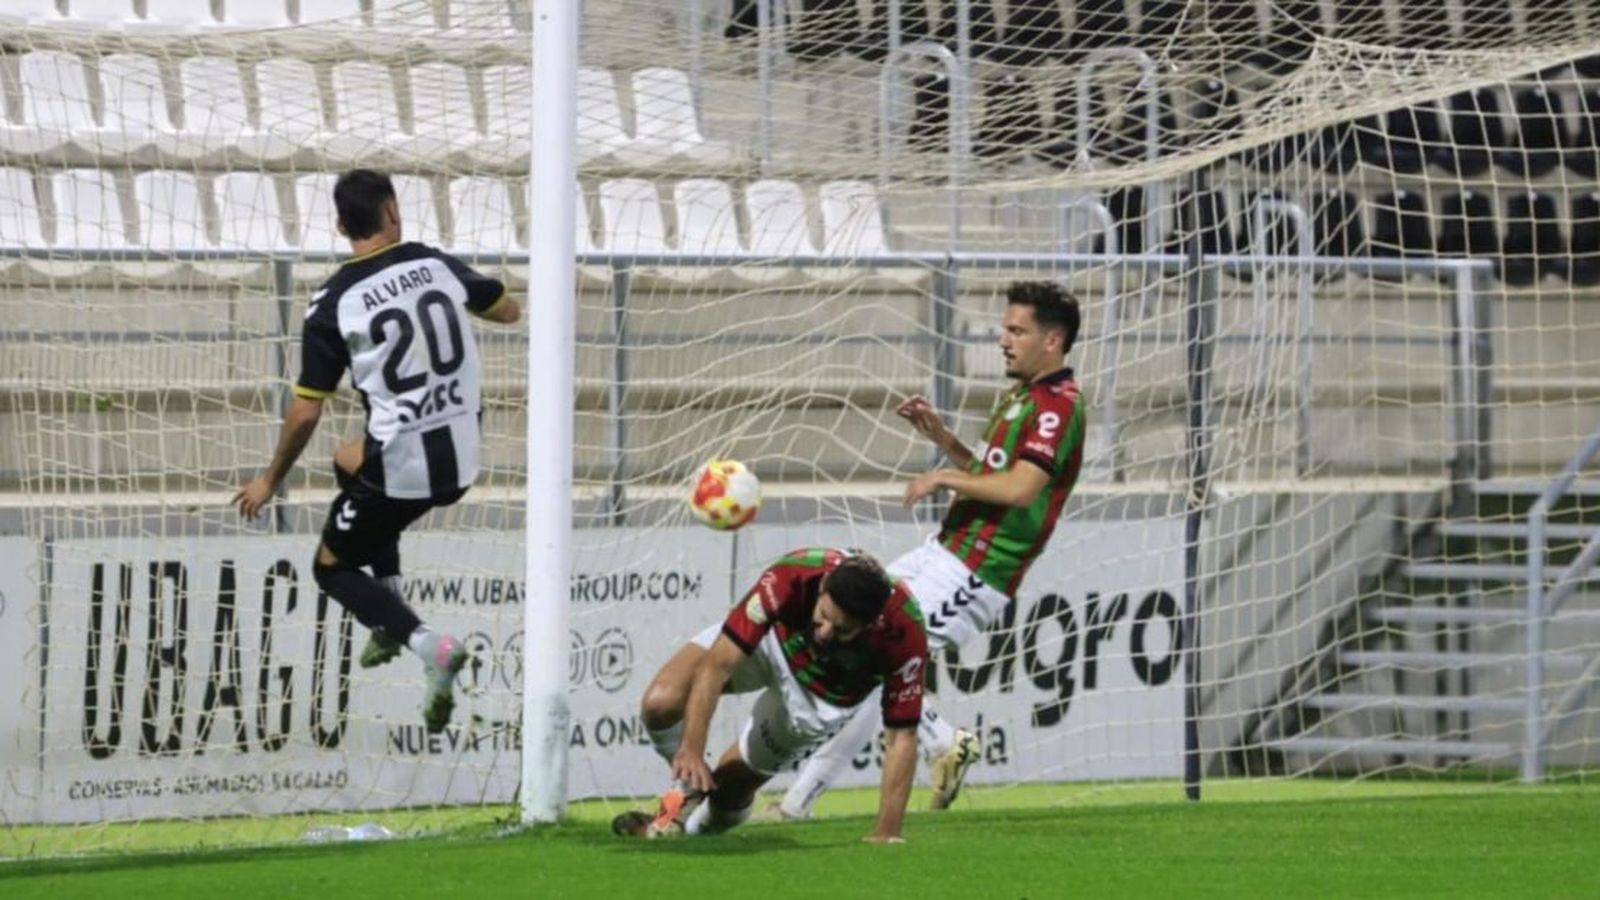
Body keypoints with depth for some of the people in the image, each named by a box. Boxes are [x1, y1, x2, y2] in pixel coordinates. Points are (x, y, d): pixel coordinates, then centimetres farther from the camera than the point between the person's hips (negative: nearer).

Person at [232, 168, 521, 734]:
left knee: (333, 568, 16)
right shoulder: (437, 265, -1)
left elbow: (305, 414, -9)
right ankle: (390, 621, 29)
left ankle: (427, 644, -10)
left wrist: (271, 481, 7)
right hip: (461, 460, 6)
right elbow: (509, 311, 18)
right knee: (350, 464, 34)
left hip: (402, 467, -5)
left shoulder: (333, 304, -12)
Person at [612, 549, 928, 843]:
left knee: (730, 785, 1)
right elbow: (717, 664, -38)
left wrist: (886, 834, -34)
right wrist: (692, 749, -46)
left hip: (826, 693, 0)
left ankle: (696, 823, 38)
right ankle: (688, 792, 12)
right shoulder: (791, 578, -41)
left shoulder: (905, 633, -39)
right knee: (660, 704, -19)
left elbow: (902, 737, -30)